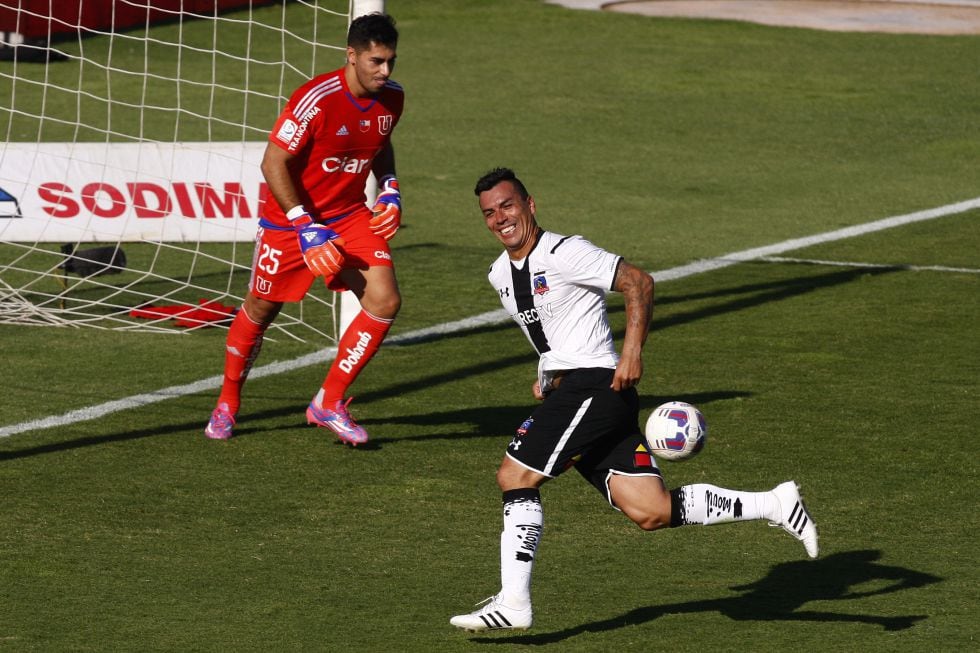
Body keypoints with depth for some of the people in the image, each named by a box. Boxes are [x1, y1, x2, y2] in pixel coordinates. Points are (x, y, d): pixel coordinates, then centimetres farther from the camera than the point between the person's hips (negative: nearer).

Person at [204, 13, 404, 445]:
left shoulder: (391, 99, -6)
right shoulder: (317, 99, -26)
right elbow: (273, 163, -22)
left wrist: (389, 190, 0)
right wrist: (306, 229, -25)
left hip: (350, 216, 5)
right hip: (290, 218, -5)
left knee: (385, 302, -13)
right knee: (261, 310, 10)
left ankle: (329, 403, 1)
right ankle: (227, 404, 35)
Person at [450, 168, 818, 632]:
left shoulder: (563, 253, -11)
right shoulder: (500, 275, 16)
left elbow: (638, 281, -14)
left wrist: (632, 350, -21)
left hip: (595, 382, -8)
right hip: (565, 389, 8)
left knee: (514, 476, -13)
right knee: (652, 513, 0)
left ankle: (513, 602, -8)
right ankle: (774, 505, 9)